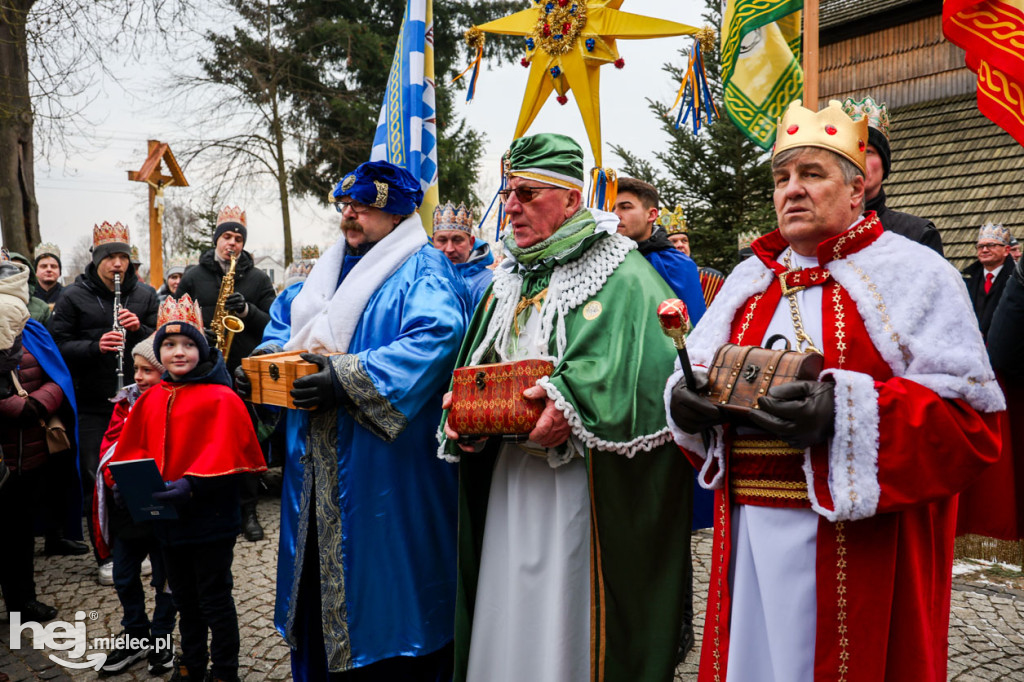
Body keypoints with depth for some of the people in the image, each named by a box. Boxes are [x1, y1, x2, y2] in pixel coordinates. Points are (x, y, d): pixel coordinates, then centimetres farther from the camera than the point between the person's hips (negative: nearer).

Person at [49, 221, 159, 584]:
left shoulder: (145, 295, 7)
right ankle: (107, 557, 15)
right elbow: (58, 345, -5)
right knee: (97, 479, 2)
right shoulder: (73, 296, 0)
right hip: (94, 404, -2)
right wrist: (95, 347, -21)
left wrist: (140, 329, -13)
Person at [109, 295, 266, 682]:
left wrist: (191, 486, -31)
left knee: (214, 600, 7)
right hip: (167, 517, 6)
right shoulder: (151, 399, 5)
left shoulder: (220, 398, -14)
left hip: (210, 519, -6)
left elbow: (222, 455, -22)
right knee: (184, 598, 23)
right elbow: (134, 448, 8)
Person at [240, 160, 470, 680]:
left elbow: (435, 339, -25)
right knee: (319, 578, 16)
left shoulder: (423, 272, -9)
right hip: (317, 465, 8)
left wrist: (348, 377, -31)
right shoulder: (328, 270, 17)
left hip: (381, 474, -8)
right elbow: (284, 320, 25)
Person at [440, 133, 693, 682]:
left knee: (572, 627, 3)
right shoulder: (509, 280, 15)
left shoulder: (623, 276, -8)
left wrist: (573, 404, -31)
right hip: (507, 481, 7)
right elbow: (475, 368, 18)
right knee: (511, 615, 15)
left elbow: (658, 370, -21)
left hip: (584, 484, -6)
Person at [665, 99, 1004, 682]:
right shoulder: (750, 282, 14)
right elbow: (698, 367, 17)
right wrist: (688, 399, -7)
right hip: (749, 534, 5)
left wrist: (845, 412, -24)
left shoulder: (914, 275, -3)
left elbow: (970, 419, -11)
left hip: (860, 547, -4)